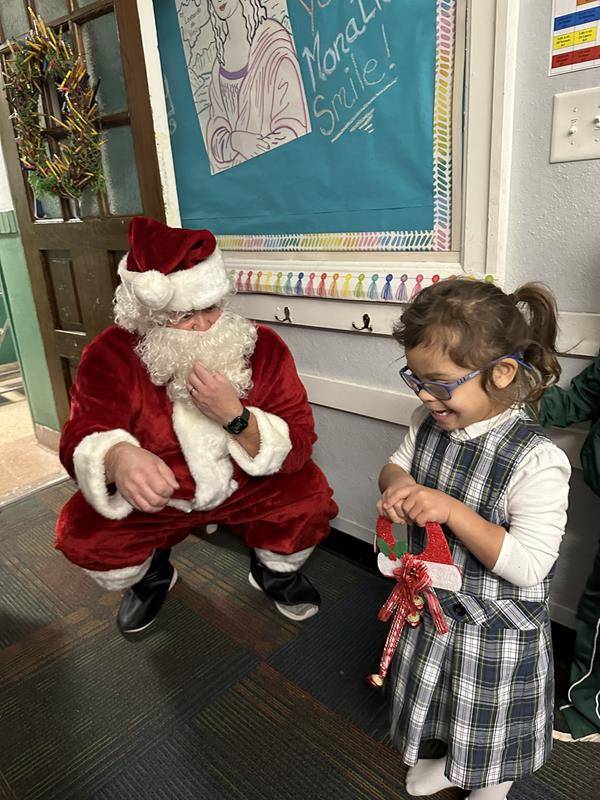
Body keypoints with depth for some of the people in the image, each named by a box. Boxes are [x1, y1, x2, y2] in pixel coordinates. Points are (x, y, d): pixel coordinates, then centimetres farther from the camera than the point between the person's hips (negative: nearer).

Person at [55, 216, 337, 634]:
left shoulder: (264, 346, -18)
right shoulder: (111, 354, -18)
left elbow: (298, 447, -19)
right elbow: (82, 439, -27)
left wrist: (236, 417, -38)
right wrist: (119, 458, -52)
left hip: (247, 490, 0)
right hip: (154, 499, 1)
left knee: (309, 494, -24)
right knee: (81, 532, -18)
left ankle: (275, 569, 12)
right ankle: (151, 575, 19)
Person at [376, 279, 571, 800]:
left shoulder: (536, 461, -32)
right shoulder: (431, 422, -12)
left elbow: (529, 566, -29)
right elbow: (396, 464, 5)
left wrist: (452, 510, -37)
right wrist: (397, 485, -18)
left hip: (496, 625, -5)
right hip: (432, 602, 6)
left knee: (491, 718, 23)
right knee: (437, 698, 31)